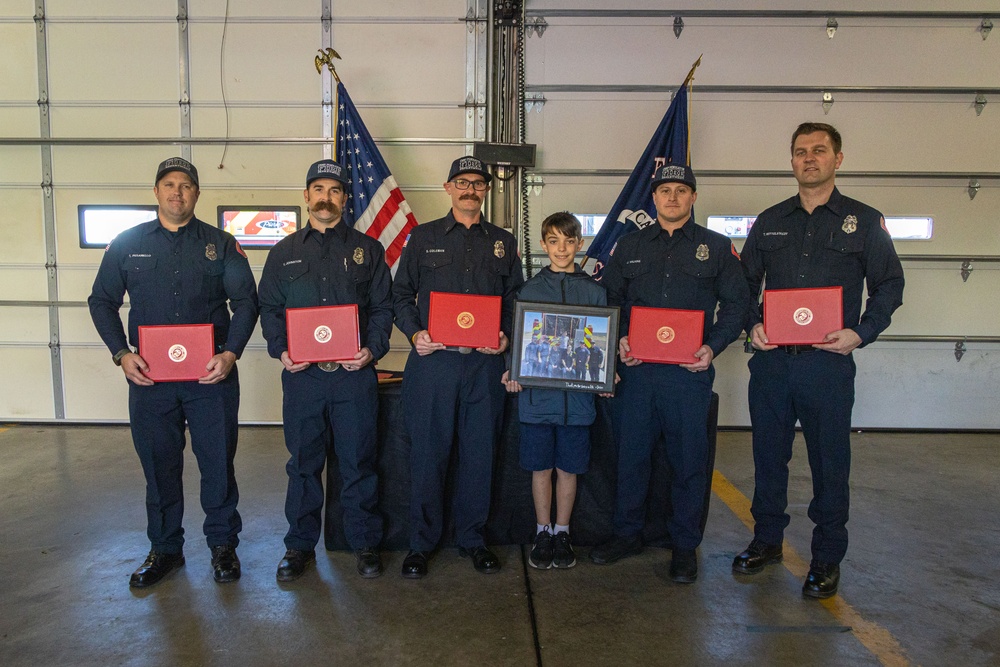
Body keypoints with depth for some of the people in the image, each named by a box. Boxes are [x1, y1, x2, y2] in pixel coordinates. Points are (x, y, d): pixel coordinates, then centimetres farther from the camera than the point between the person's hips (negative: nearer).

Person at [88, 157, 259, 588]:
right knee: (158, 465, 10)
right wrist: (122, 354, -4)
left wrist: (230, 354, -11)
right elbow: (102, 302, 11)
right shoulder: (127, 244, 9)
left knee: (218, 463, 4)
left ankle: (223, 545, 21)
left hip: (212, 375, -1)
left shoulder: (221, 244, 6)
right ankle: (164, 549, 26)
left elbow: (245, 302, 3)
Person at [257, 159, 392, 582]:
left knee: (358, 461, 4)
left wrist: (372, 349, -10)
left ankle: (365, 544, 19)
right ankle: (300, 545, 24)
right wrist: (280, 350, -5)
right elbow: (269, 308, 11)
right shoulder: (284, 252, 13)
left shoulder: (367, 249, 9)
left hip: (355, 373, -1)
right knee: (303, 462, 10)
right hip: (302, 374, 1)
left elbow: (383, 306, 6)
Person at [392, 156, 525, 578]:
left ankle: (472, 538, 23)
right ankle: (421, 543, 16)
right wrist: (414, 333, -7)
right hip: (432, 359, -1)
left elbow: (516, 299, 15)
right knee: (428, 452, 2)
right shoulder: (423, 237, 10)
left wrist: (507, 335, -3)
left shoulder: (503, 242, 14)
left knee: (479, 452, 7)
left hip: (485, 363, 2)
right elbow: (401, 294, 10)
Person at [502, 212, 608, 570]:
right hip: (537, 395, 0)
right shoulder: (529, 289, 4)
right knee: (541, 469, 9)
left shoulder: (594, 291, 5)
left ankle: (562, 533, 26)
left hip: (578, 396, 0)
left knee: (568, 469, 10)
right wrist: (513, 373, -9)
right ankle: (542, 533, 25)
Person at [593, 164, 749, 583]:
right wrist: (618, 340, -1)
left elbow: (735, 303, 6)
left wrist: (713, 347, -8)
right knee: (631, 453, 8)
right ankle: (628, 534, 25)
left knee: (688, 458, 4)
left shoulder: (717, 247, 8)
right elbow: (609, 299, 15)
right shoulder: (630, 246, 13)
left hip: (689, 371, -2)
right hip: (636, 368, 2)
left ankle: (685, 545, 19)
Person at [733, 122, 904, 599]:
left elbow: (889, 284, 5)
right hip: (771, 360, 3)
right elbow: (745, 283, 16)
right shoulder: (770, 222, 12)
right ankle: (767, 540, 28)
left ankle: (827, 558, 20)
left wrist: (860, 333, -10)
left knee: (829, 461, 5)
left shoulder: (864, 221, 5)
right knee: (768, 454, 11)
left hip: (828, 363, -2)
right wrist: (752, 325, -1)